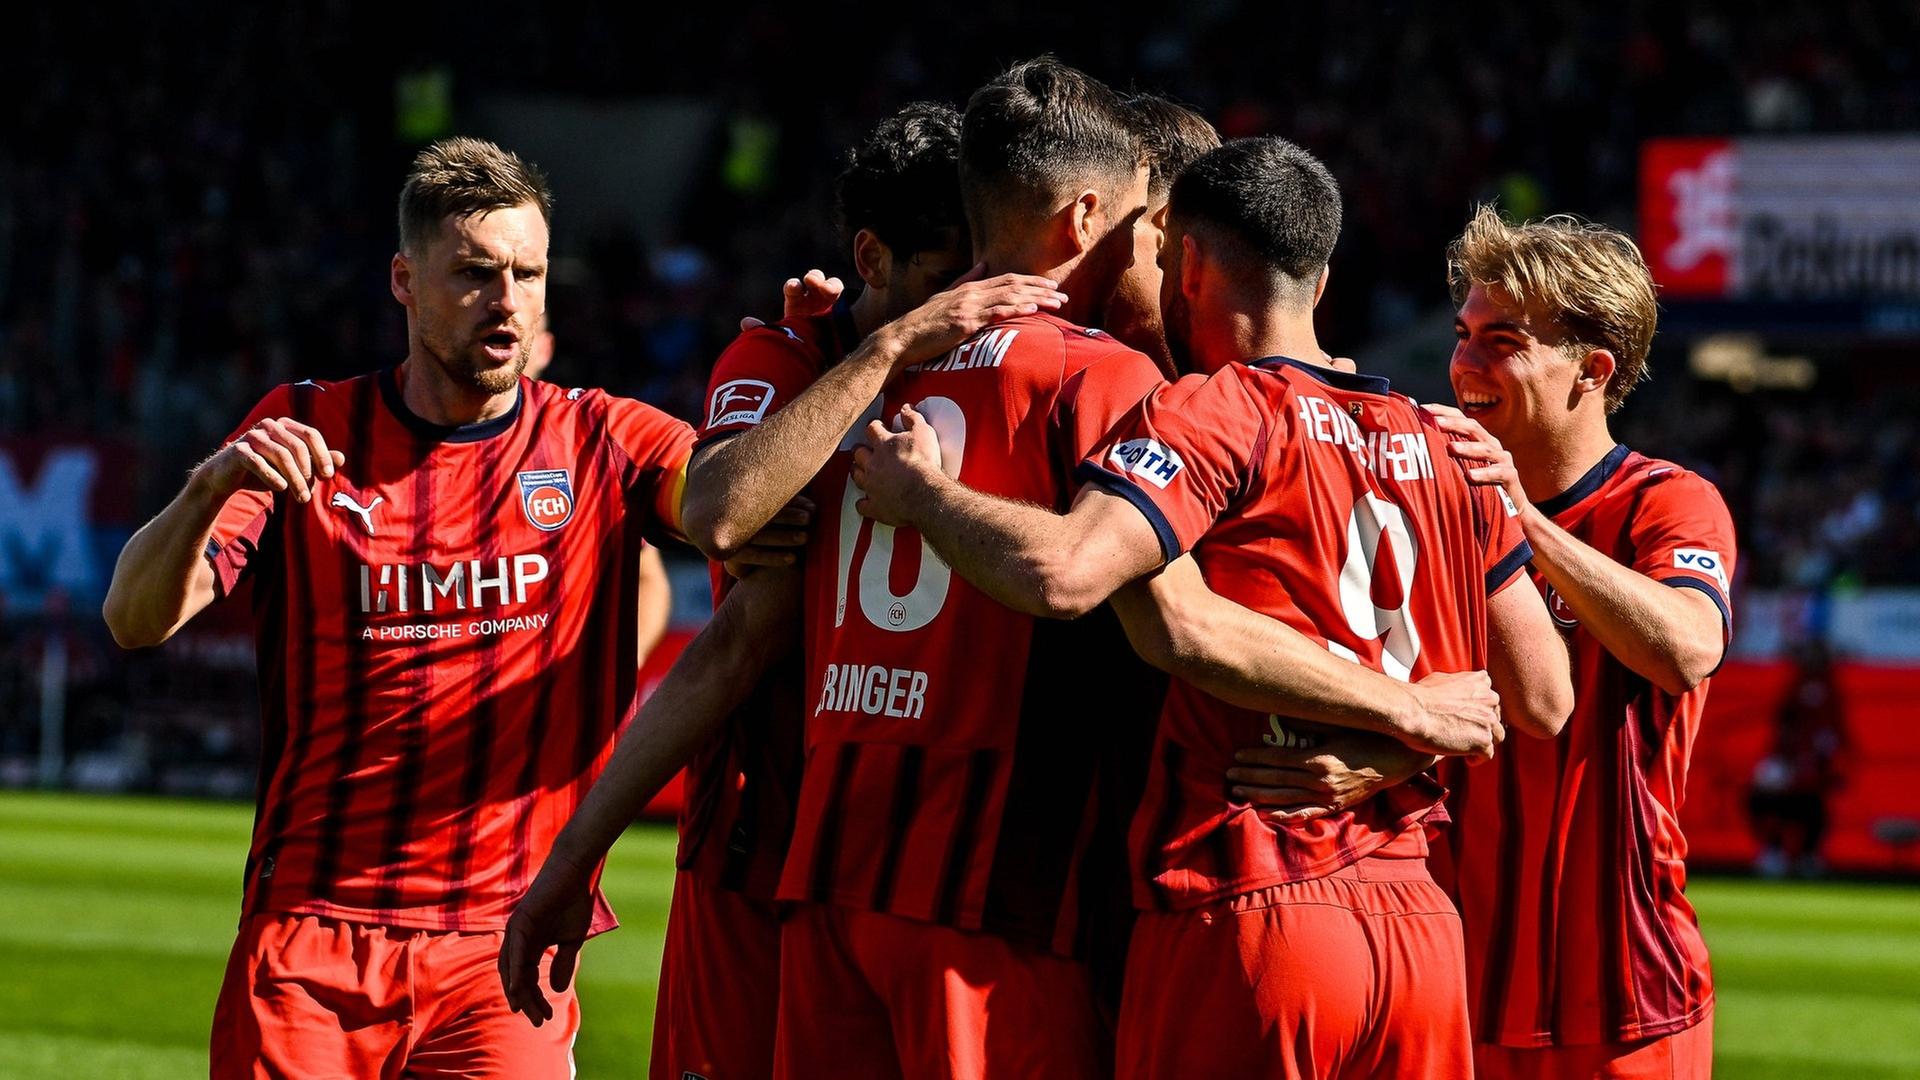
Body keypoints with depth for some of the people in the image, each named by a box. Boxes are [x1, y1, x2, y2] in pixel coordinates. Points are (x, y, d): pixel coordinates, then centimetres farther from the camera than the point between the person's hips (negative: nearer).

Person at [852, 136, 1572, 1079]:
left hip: (1242, 920, -6)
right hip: (1419, 923, 6)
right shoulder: (1440, 448, 13)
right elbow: (1543, 699, 15)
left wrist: (921, 491, -5)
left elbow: (1061, 572, -23)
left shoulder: (1217, 412, -6)